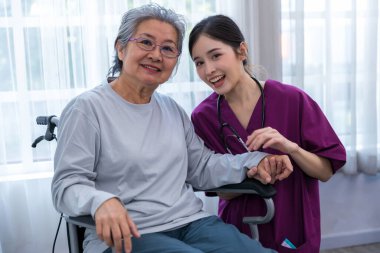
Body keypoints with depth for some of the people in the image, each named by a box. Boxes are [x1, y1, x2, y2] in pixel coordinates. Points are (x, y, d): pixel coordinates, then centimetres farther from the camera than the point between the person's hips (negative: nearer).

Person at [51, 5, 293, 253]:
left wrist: (256, 161, 2)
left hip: (191, 222, 6)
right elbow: (68, 184, -11)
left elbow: (201, 168, 16)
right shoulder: (87, 108, -5)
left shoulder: (173, 109, 17)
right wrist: (101, 201, -33)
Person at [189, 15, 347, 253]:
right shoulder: (203, 117, -10)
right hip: (238, 233, 2)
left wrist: (290, 147, -27)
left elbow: (326, 171, -9)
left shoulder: (293, 100, -15)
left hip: (292, 230, -1)